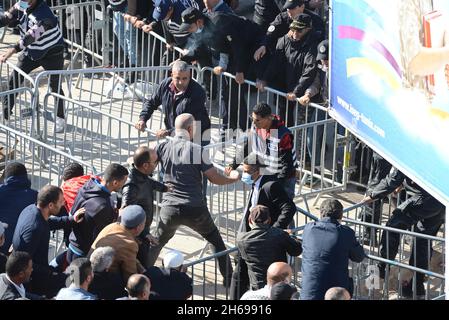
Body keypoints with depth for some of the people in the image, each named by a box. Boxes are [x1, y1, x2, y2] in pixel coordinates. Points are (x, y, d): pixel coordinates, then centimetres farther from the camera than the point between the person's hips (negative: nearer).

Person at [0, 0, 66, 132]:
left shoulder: (44, 14, -34)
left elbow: (32, 35, -43)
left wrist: (12, 50, -51)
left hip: (51, 53, -6)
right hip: (31, 51, 6)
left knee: (55, 86, 0)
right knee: (13, 79, 0)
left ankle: (60, 119, 17)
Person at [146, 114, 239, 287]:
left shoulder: (163, 147, -1)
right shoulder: (198, 150, -7)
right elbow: (215, 178, -5)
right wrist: (233, 179, 14)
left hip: (170, 209, 1)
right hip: (196, 209, -1)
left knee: (156, 242, 22)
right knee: (215, 240, 19)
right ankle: (228, 278, 20)